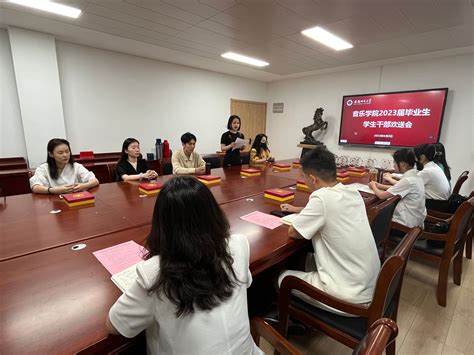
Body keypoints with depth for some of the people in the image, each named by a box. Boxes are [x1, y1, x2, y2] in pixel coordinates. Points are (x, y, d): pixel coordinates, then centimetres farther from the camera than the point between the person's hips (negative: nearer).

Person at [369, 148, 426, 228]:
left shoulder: (407, 180, -25)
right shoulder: (415, 176, 1)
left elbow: (382, 195, -21)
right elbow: (400, 187, 16)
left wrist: (373, 186, -1)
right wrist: (380, 186, 6)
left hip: (408, 223, -8)